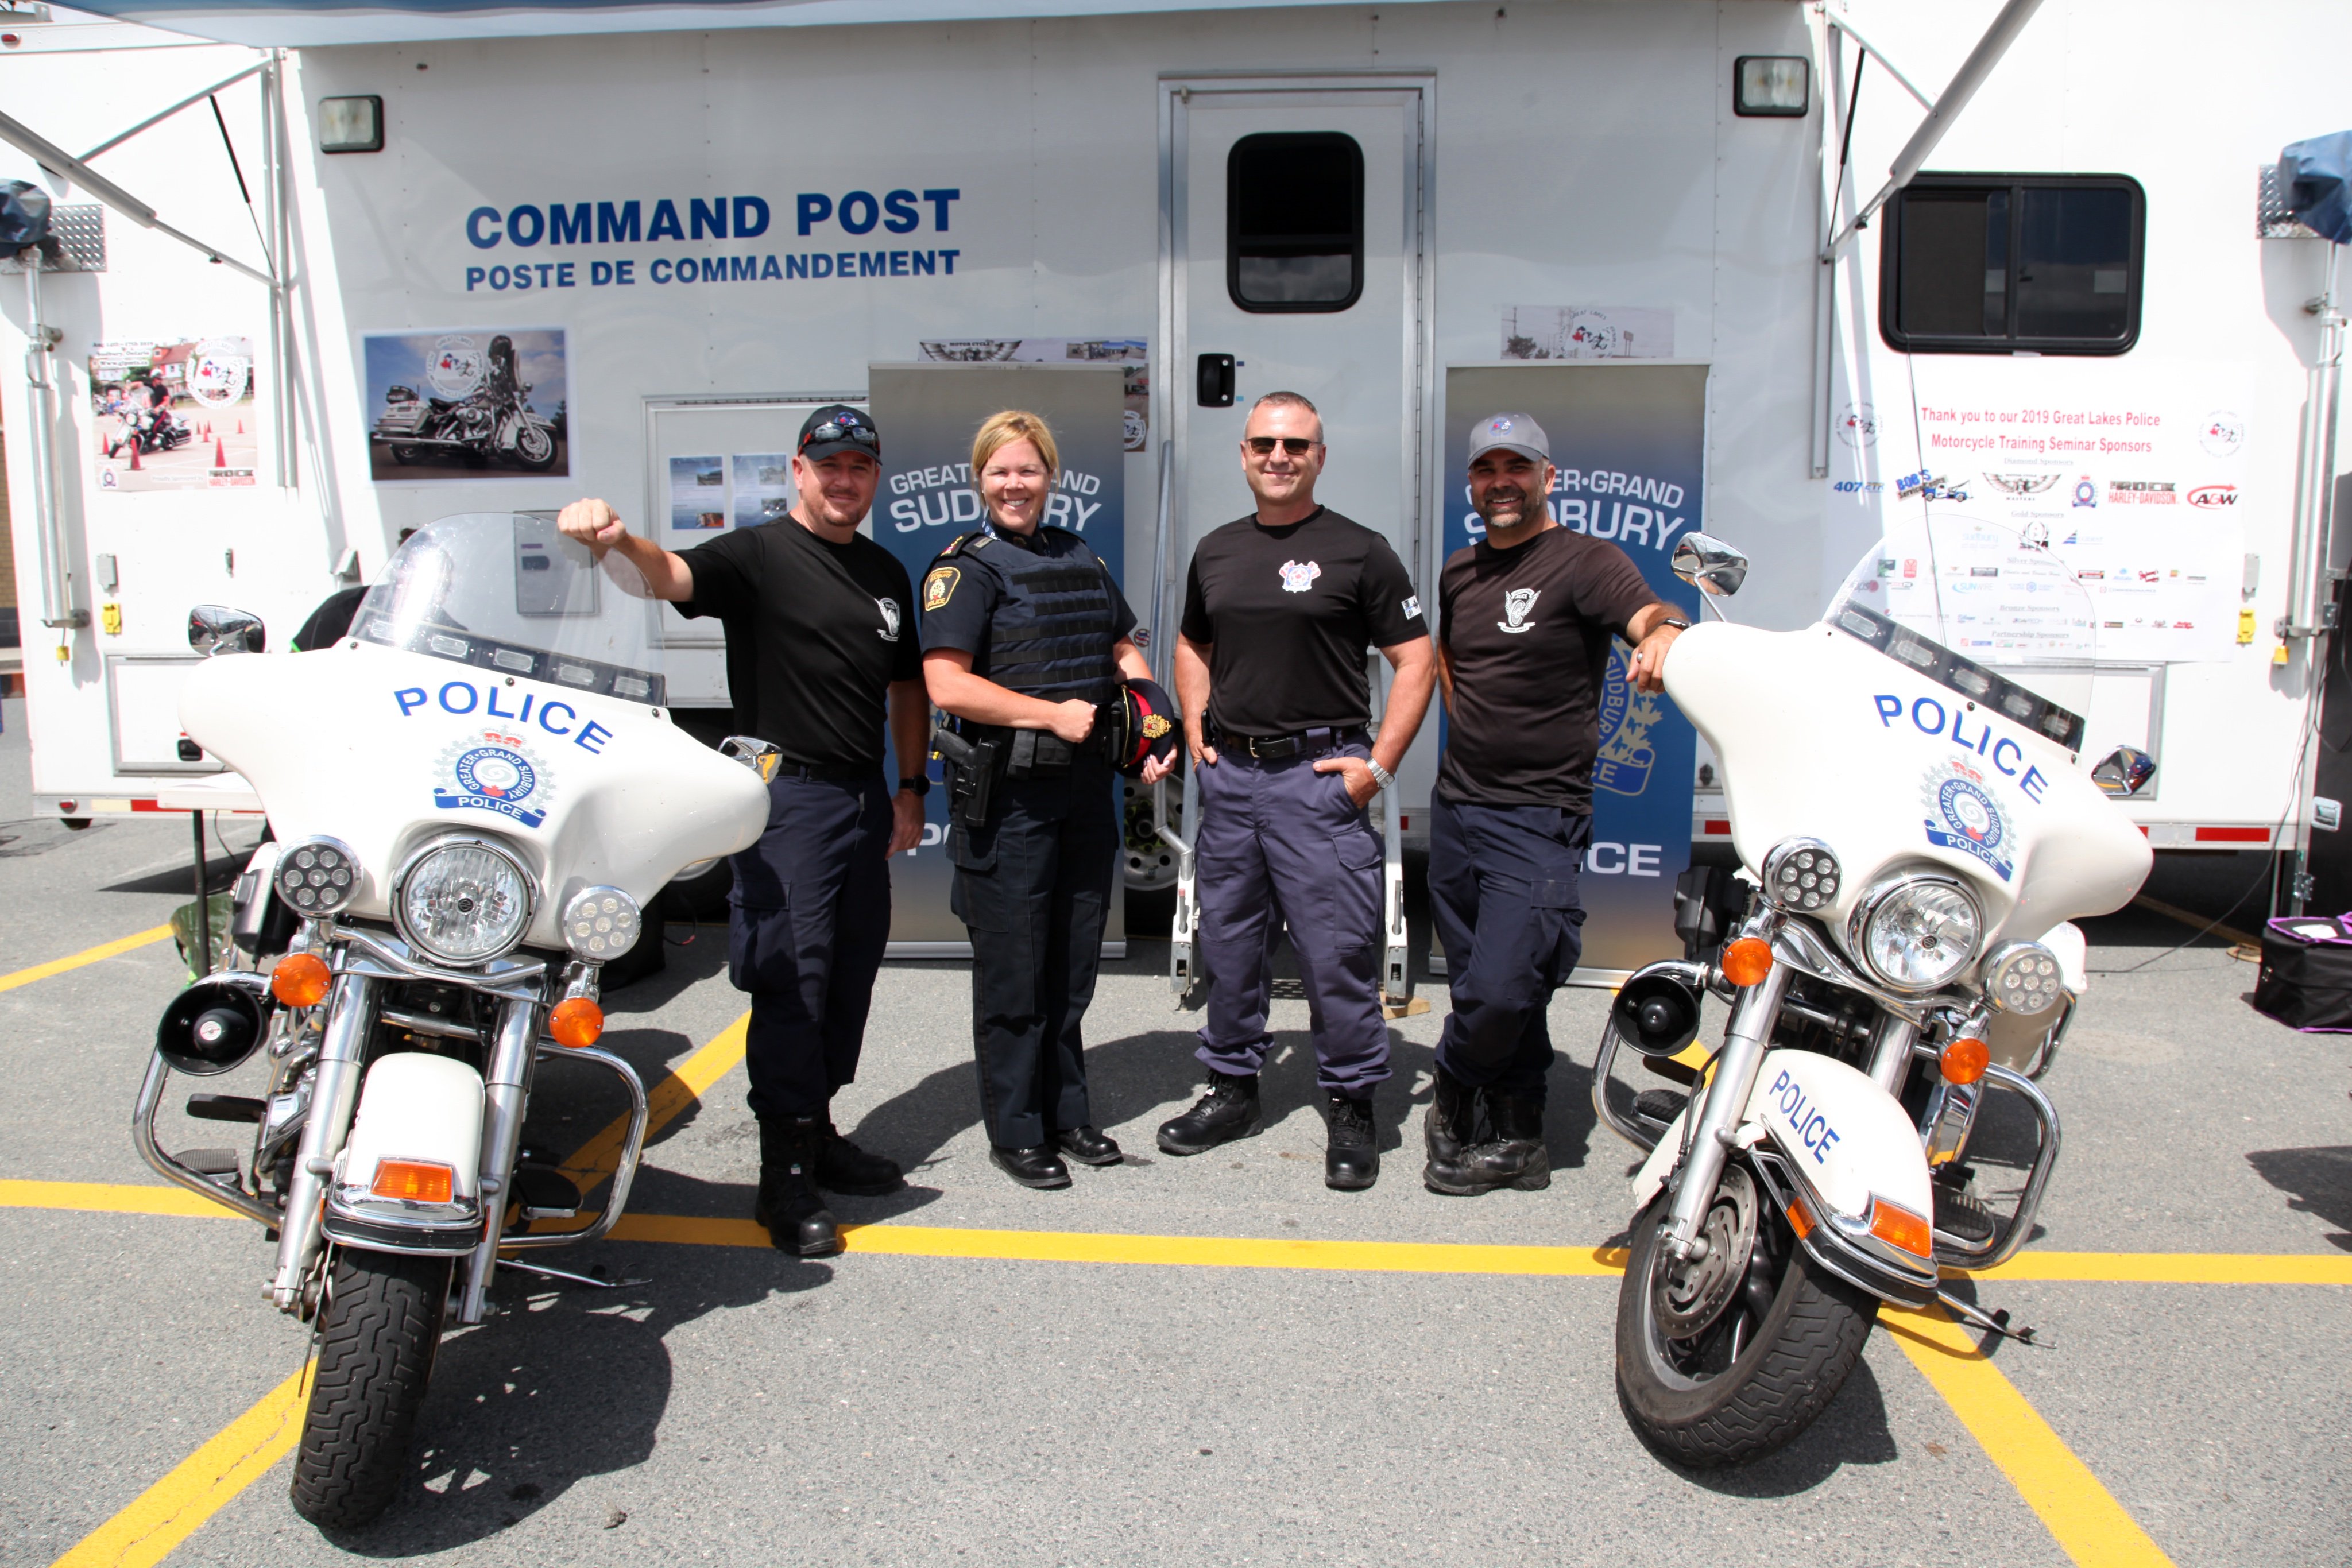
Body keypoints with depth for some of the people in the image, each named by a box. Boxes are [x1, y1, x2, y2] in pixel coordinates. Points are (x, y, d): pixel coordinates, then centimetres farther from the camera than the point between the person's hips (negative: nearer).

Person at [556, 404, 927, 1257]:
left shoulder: (886, 572, 15)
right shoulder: (758, 554, -6)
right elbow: (672, 575, -25)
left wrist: (910, 789, 15)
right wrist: (619, 540, -47)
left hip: (866, 799, 7)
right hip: (787, 795, -7)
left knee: (850, 976, 13)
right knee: (792, 983, -6)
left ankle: (818, 1132, 28)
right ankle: (785, 1175, 2)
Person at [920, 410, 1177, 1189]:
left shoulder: (1082, 559, 15)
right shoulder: (966, 567, -6)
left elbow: (1126, 656, 23)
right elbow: (947, 685, -16)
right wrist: (1053, 715, -16)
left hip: (1087, 789, 6)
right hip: (1008, 796, -6)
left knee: (1073, 964, 14)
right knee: (1013, 971, 2)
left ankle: (1067, 1113, 28)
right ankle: (1015, 1132, 15)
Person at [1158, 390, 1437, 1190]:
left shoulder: (1360, 551, -3)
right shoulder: (1216, 552, 13)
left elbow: (1416, 658, -3)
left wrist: (1381, 764, -10)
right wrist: (1196, 727, 13)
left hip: (1318, 773, -5)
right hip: (1229, 773, 6)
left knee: (1337, 951, -3)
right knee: (1226, 943, 13)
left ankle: (1352, 1109, 11)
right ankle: (1232, 1086, 28)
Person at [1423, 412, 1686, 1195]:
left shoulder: (1586, 560, -8)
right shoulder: (1460, 572, 13)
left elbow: (1653, 617, -26)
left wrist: (1664, 637, -49)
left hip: (1538, 816, -6)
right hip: (1456, 804, 7)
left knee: (1499, 991, -13)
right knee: (1479, 986, 11)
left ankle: (1454, 1099, 16)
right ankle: (1517, 1141, 25)